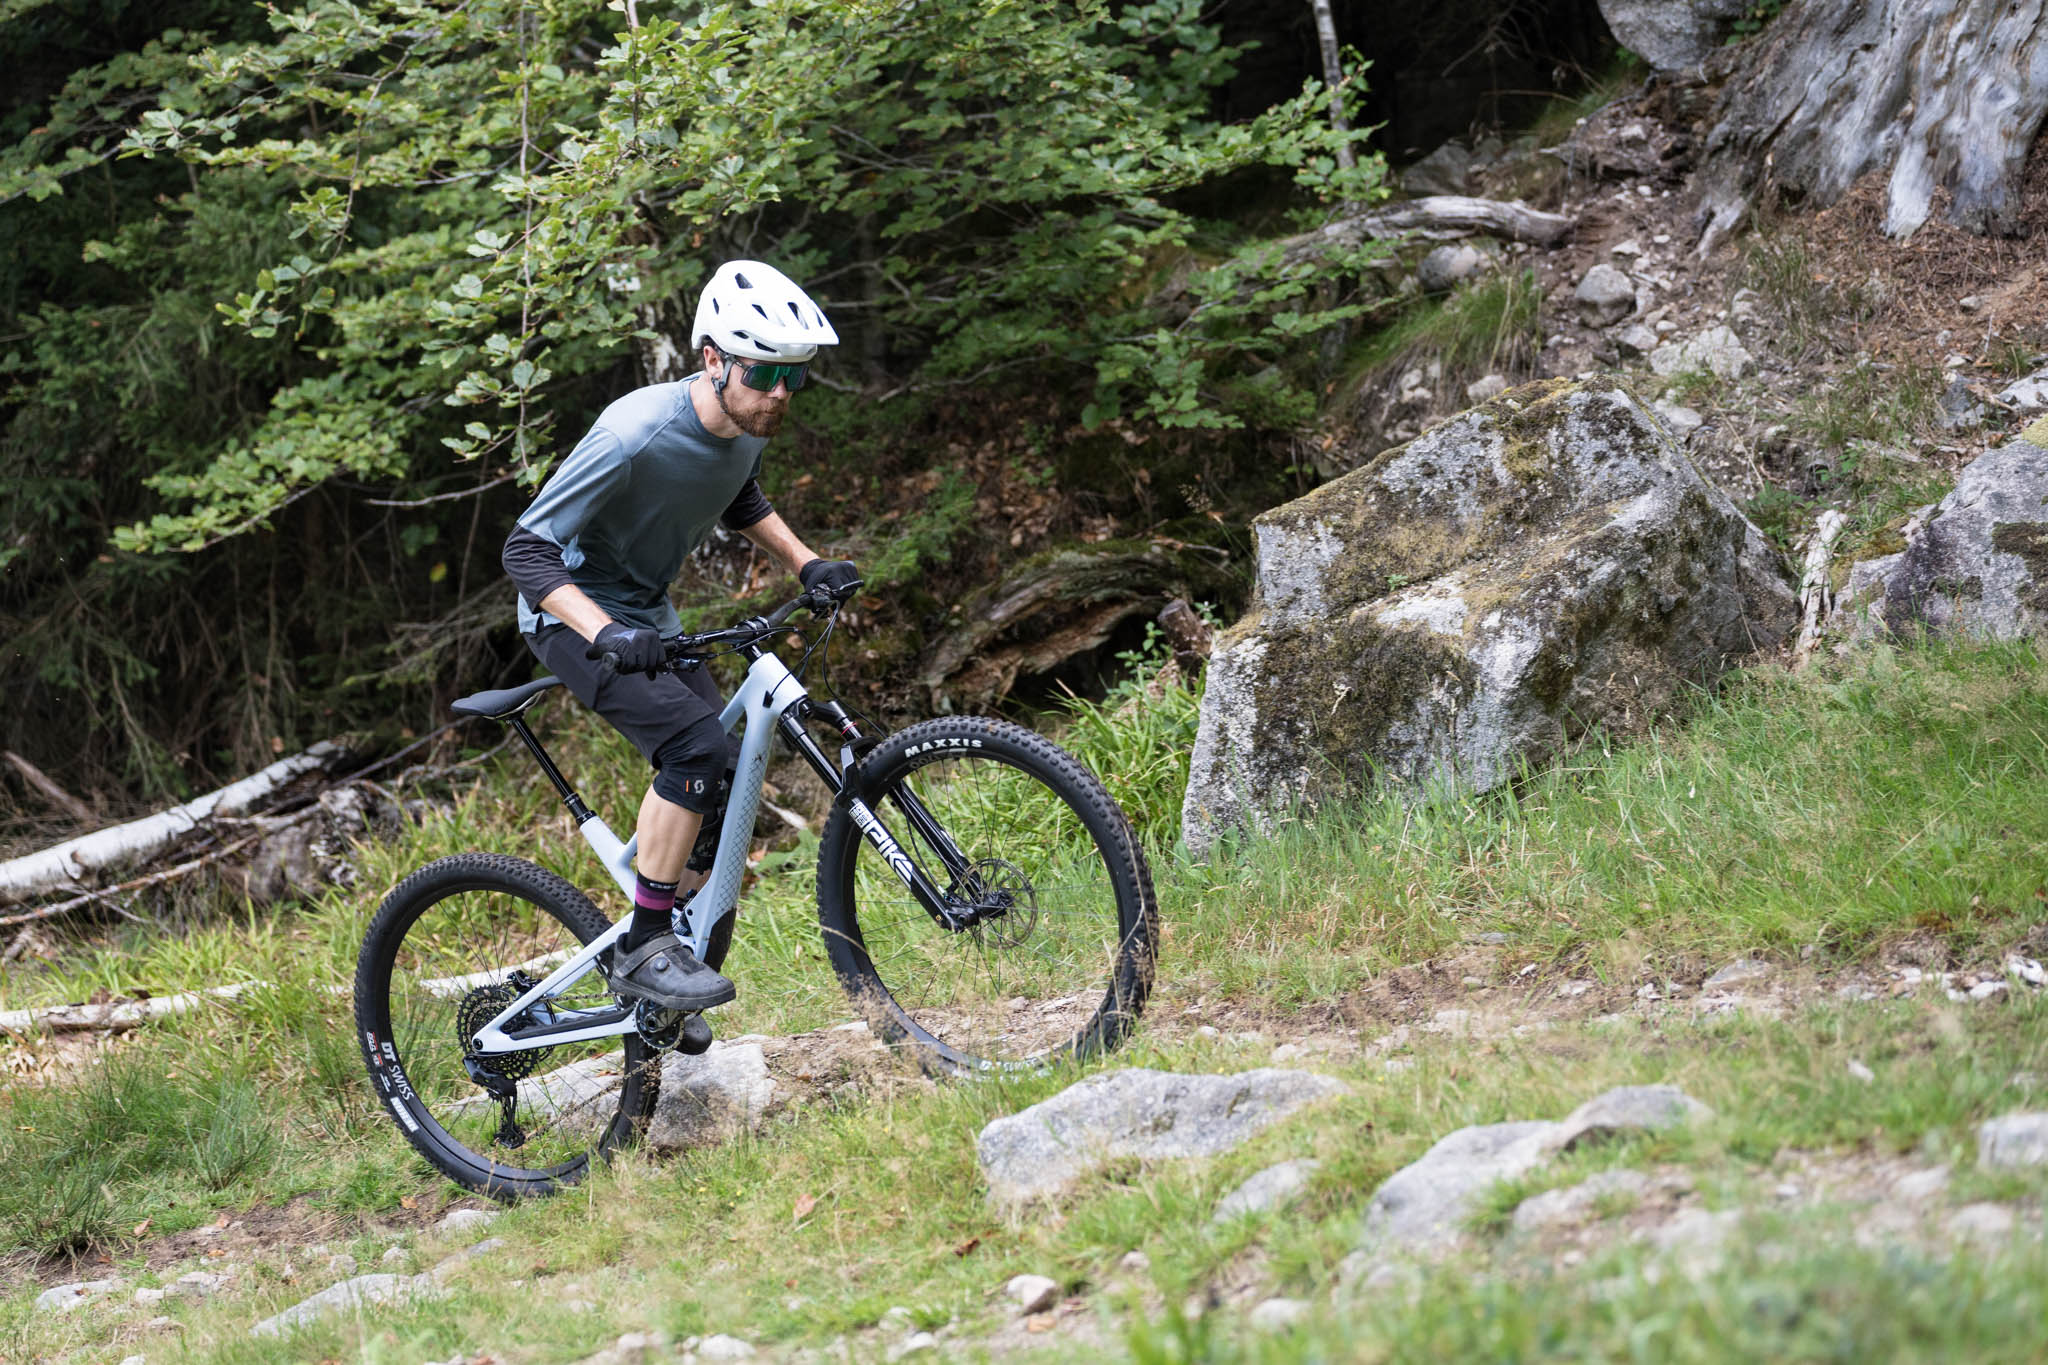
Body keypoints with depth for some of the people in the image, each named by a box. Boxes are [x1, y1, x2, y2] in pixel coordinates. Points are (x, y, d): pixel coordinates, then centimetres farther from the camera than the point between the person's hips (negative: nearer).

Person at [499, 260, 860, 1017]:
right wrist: (604, 632, -44)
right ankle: (643, 949, -19)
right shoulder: (637, 435, -32)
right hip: (576, 615, -8)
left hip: (647, 614, 8)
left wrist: (805, 563, 4)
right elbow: (528, 549, -31)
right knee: (697, 746, -27)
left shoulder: (747, 428, -8)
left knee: (726, 787, 1)